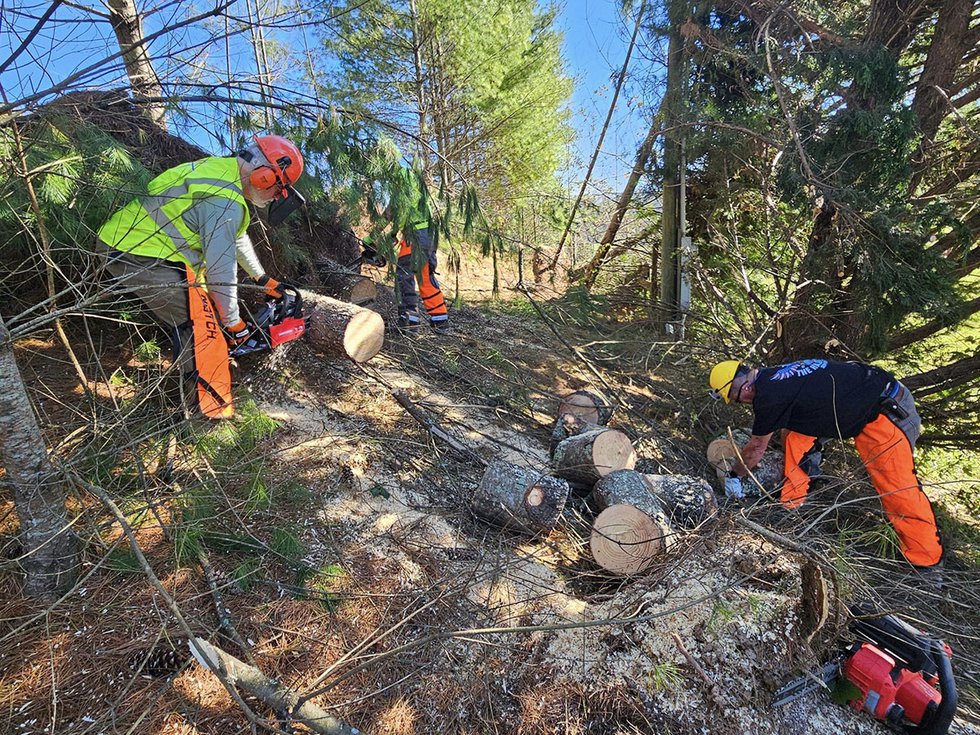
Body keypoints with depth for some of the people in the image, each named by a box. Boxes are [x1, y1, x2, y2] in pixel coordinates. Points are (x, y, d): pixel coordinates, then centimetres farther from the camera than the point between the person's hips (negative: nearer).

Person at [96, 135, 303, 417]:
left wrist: (262, 278, 26)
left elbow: (238, 238, 20)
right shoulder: (226, 203, -23)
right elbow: (221, 269, -21)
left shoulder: (223, 170, 10)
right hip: (143, 258, -11)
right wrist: (233, 322, -10)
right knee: (201, 327, -9)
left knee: (184, 324, 23)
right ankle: (214, 410, -2)